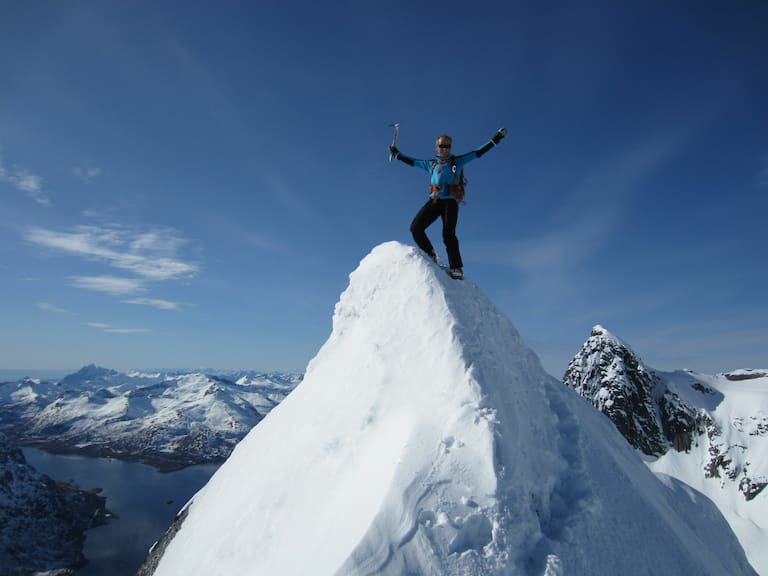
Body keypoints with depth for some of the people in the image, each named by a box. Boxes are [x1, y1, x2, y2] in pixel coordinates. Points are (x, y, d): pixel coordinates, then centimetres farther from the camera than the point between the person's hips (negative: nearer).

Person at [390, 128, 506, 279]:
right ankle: (430, 256, 7)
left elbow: (478, 152, 8)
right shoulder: (431, 164, 20)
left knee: (448, 234, -18)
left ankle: (457, 268, -17)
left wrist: (495, 139, 3)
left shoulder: (457, 162, 11)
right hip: (434, 201, 4)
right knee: (416, 228, -11)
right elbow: (413, 162, 29)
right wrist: (397, 154, 33)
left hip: (450, 202, -4)